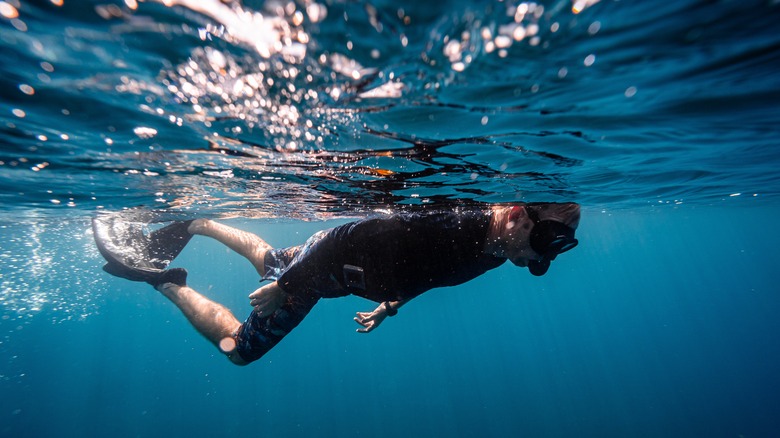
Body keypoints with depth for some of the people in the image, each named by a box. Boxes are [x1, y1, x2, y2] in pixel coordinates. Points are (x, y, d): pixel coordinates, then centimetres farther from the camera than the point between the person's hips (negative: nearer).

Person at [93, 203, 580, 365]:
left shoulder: (492, 252, -8)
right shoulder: (447, 225, -38)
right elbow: (354, 234, -33)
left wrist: (389, 307, 18)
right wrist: (283, 288, -22)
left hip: (343, 271, 8)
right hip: (324, 260, -8)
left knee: (270, 261, 32)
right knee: (236, 347, 8)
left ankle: (196, 223, 48)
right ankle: (161, 277, 22)